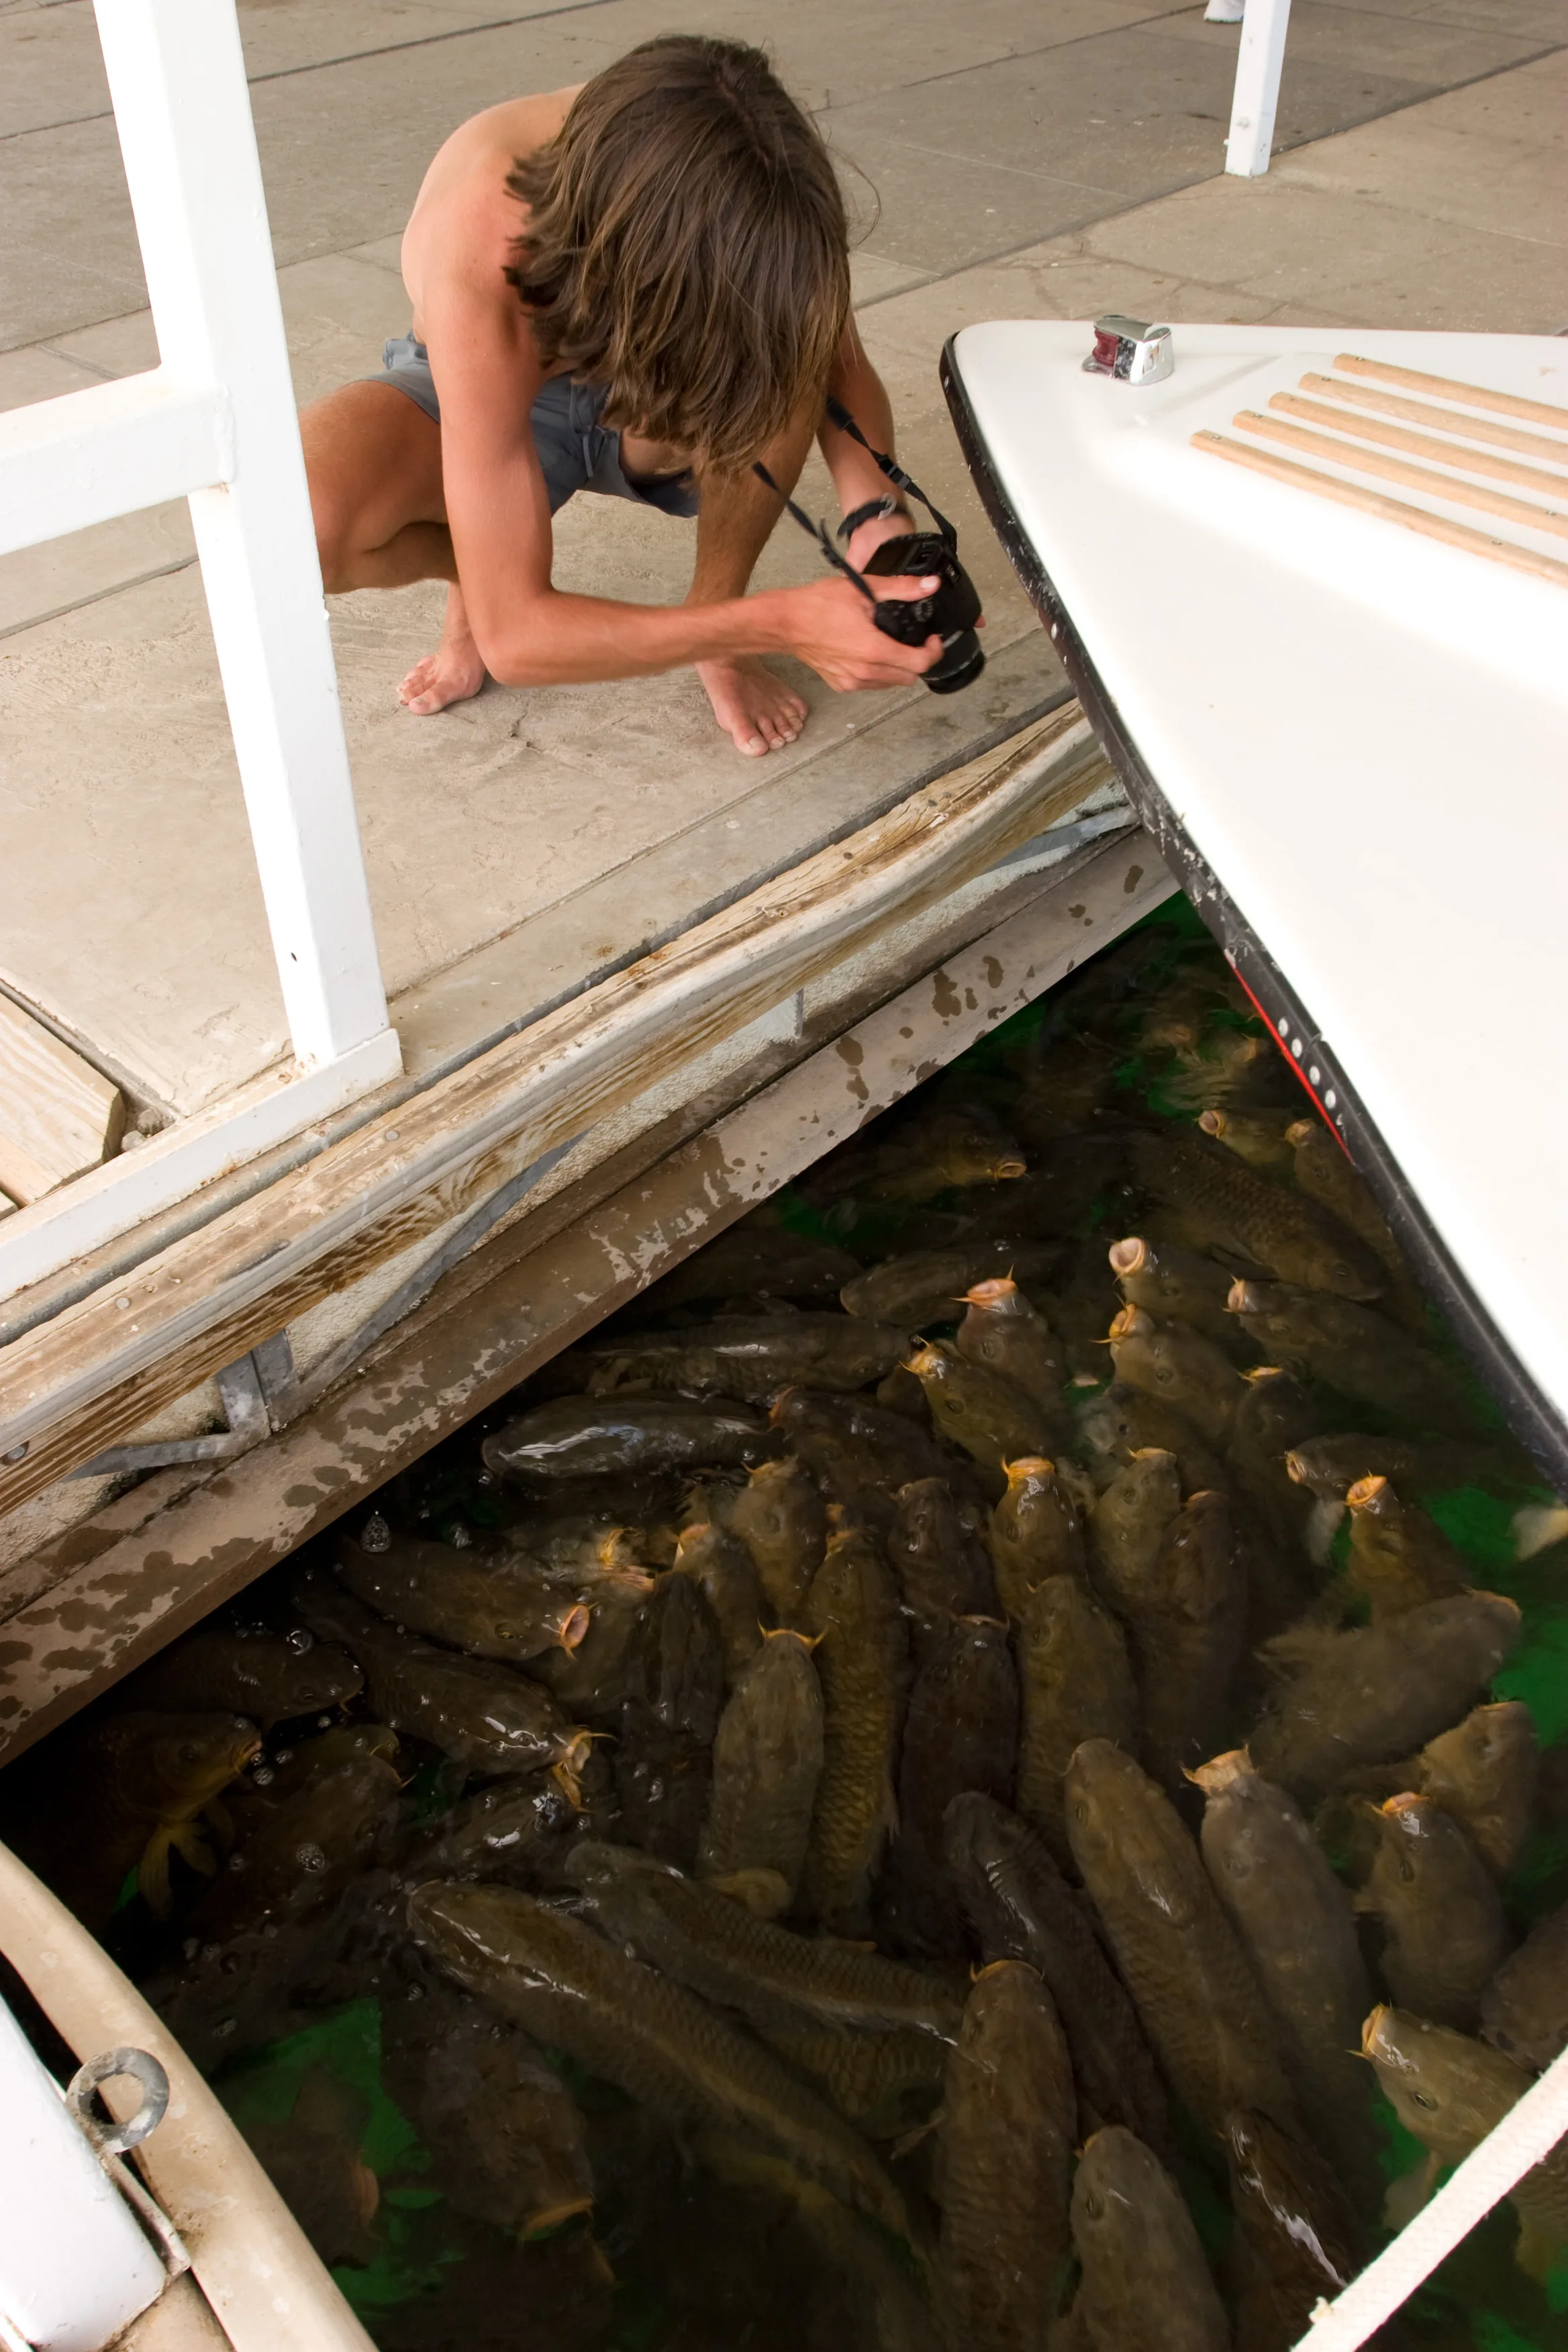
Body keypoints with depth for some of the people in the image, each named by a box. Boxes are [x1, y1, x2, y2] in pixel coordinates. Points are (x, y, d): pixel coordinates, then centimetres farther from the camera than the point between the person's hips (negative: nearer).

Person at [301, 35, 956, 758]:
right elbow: (513, 638, -43)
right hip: (491, 401, -2)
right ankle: (474, 577, 1)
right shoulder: (479, 281, -43)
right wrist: (780, 625, -49)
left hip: (654, 408, 3)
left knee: (780, 355, -35)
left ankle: (712, 619, -6)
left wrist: (874, 511, -36)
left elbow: (842, 365, -14)